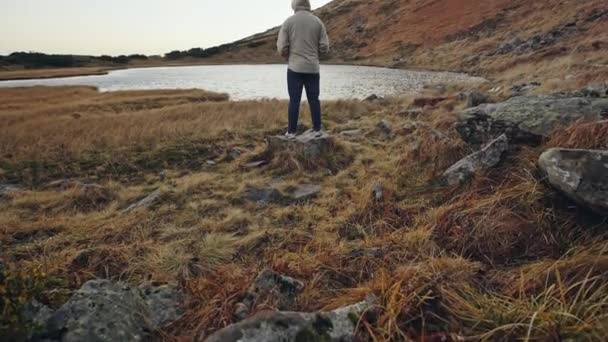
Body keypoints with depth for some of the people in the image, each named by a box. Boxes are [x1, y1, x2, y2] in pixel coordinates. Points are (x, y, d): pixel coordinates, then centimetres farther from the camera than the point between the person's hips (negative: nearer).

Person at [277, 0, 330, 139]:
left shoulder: (288, 22, -2)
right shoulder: (318, 22, 3)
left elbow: (282, 48, -5)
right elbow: (325, 48, 0)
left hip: (295, 68, -1)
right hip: (312, 68, 1)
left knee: (294, 101, 3)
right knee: (314, 99, 10)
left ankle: (291, 132, 6)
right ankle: (317, 129, 14)